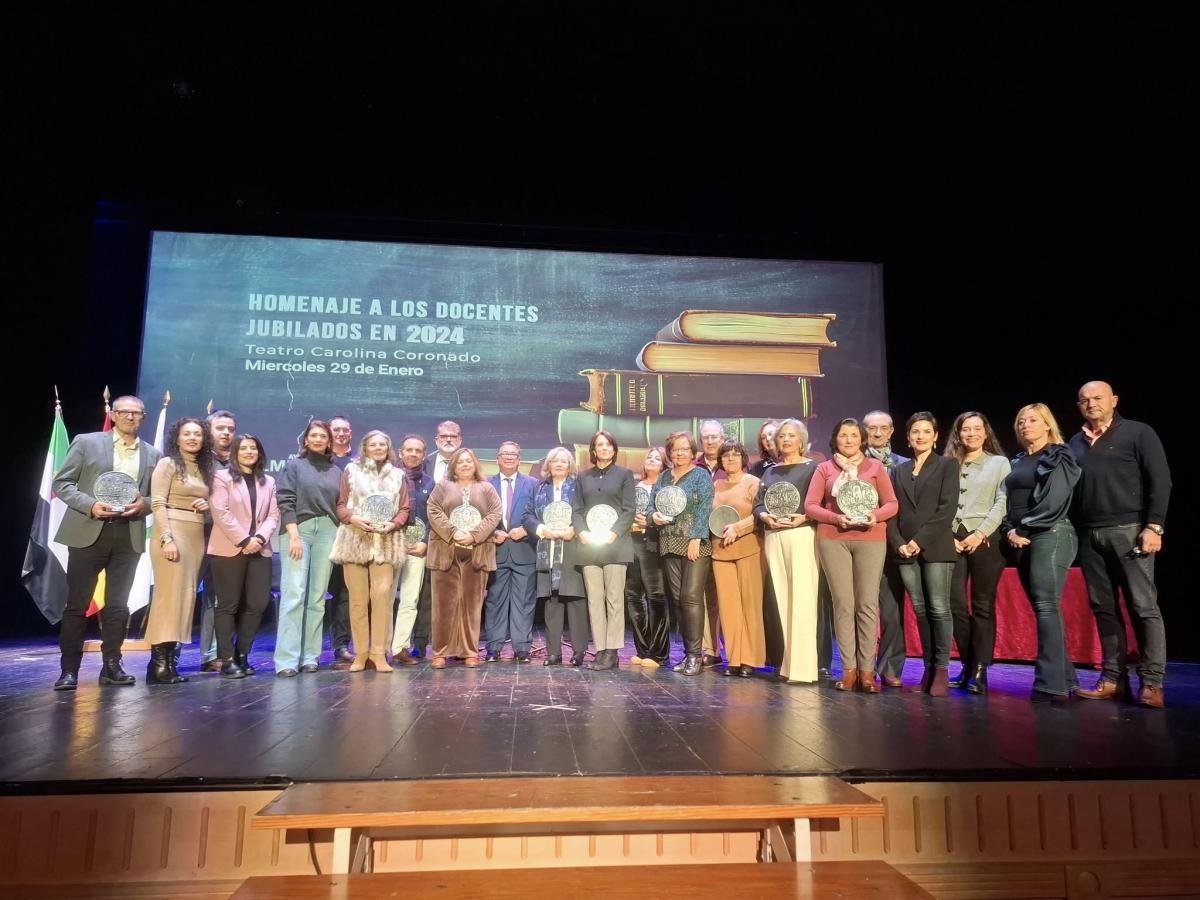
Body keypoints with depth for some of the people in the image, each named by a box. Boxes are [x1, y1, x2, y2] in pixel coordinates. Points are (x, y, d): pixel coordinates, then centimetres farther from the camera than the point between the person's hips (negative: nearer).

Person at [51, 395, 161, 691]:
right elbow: (62, 482, 2)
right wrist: (90, 505, -13)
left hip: (129, 536, 2)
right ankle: (69, 668, 11)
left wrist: (143, 504, -8)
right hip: (89, 532, -2)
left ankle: (112, 665, 15)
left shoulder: (153, 455, 11)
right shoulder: (86, 442, 4)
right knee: (77, 603, 2)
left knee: (117, 605, 6)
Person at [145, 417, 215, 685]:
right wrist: (167, 538, -20)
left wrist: (207, 505, 2)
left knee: (186, 594, 4)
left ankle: (169, 660, 9)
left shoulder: (204, 469, 18)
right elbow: (157, 504, -10)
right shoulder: (167, 464, -2)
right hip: (172, 532, -7)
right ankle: (158, 662, -10)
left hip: (197, 536, 7)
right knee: (169, 593, -11)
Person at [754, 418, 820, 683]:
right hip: (773, 536, 5)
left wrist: (803, 517, -20)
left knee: (802, 599, -9)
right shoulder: (770, 471, 20)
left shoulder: (812, 468, 4)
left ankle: (802, 667, -8)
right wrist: (765, 516, -7)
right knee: (781, 598, 5)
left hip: (802, 534, -5)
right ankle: (786, 663, 10)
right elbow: (758, 503, 14)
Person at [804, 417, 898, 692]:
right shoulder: (824, 468, 10)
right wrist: (835, 518, -12)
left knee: (868, 603, -4)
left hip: (870, 539, 0)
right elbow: (810, 506, 4)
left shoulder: (875, 466, 11)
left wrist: (876, 516, -13)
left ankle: (866, 670, 1)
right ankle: (848, 669, 3)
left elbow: (892, 504, 8)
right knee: (843, 603, -2)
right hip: (833, 539, 0)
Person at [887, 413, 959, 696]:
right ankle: (928, 666, 12)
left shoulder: (947, 466, 6)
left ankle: (942, 669, 0)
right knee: (920, 610, 5)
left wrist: (920, 540, -12)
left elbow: (947, 508, -5)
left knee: (938, 608, -6)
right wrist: (898, 543, -5)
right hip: (905, 550, 4)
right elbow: (892, 511, 11)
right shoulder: (899, 471, 17)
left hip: (935, 547, -3)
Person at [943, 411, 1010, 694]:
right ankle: (967, 665, 10)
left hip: (984, 540, -2)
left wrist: (980, 534, -11)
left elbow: (1002, 503, -1)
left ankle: (980, 671, 1)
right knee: (956, 605, -1)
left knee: (983, 606, -1)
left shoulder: (1000, 463, 9)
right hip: (952, 540, 2)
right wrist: (948, 536, -5)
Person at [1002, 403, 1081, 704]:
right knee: (1043, 609, 6)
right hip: (1022, 541, 7)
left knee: (1046, 606, -14)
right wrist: (1010, 531, -1)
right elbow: (1009, 501, 16)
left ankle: (1052, 684, -15)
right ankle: (1065, 680, 10)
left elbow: (1052, 502, -12)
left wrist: (1023, 529, -8)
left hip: (1050, 535, -7)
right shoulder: (1018, 462, 20)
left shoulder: (1058, 457, -1)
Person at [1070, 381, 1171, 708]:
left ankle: (1151, 682, 2)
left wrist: (1154, 526, -12)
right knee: (1103, 608, 5)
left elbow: (1160, 481, -3)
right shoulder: (1075, 443, 15)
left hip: (1128, 530, -4)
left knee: (1143, 607, -3)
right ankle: (1114, 679, 10)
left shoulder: (1138, 433, 3)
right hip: (1089, 534, 4)